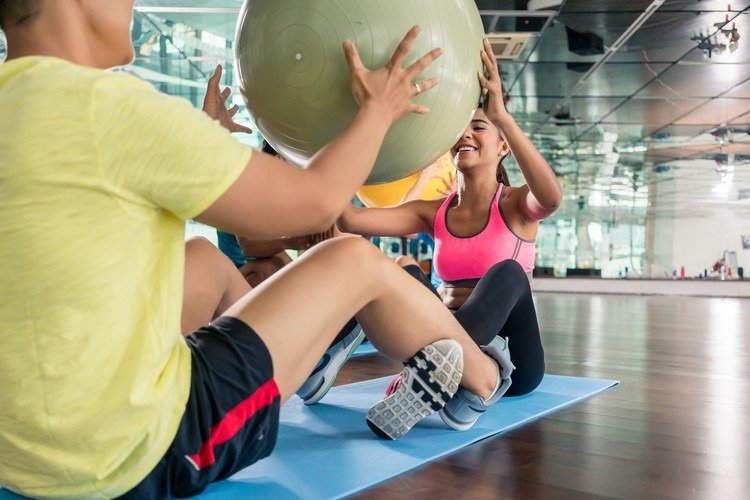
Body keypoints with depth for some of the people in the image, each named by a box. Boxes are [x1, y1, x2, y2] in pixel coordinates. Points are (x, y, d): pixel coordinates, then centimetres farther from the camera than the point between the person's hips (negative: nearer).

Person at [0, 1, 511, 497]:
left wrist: (204, 137, 30)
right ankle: (484, 380, 29)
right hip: (139, 449, -8)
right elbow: (315, 203, -13)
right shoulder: (101, 105, -22)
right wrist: (379, 109, 4)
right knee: (354, 259, 4)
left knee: (207, 258, 24)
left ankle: (309, 358, 38)